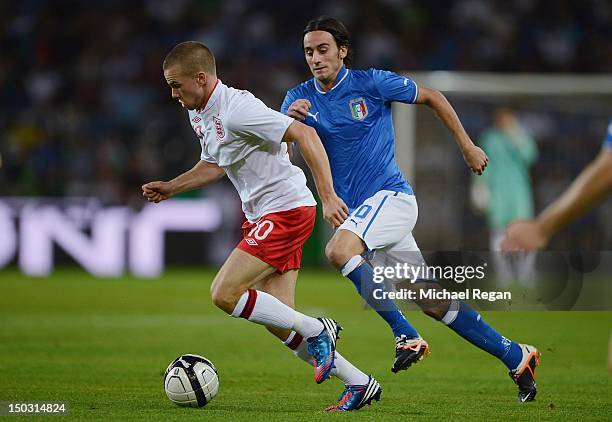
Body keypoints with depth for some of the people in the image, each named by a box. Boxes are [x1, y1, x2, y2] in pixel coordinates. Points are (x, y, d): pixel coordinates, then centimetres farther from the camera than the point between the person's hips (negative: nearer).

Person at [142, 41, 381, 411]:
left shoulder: (237, 109, -21)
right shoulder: (198, 113, 9)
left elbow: (304, 134, -25)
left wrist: (328, 196, -29)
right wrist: (170, 188, 13)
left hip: (286, 210, -10)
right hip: (263, 214, 10)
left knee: (225, 294, -17)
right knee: (277, 322, 5)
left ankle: (317, 331, -5)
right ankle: (360, 383, 13)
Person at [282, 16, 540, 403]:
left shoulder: (370, 83, -7)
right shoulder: (300, 98, 5)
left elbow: (432, 97, 4)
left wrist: (467, 146, 5)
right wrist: (288, 119, -28)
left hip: (391, 194, -6)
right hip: (360, 208, 6)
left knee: (338, 250, -32)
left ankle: (406, 335, -23)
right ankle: (516, 357, 18)